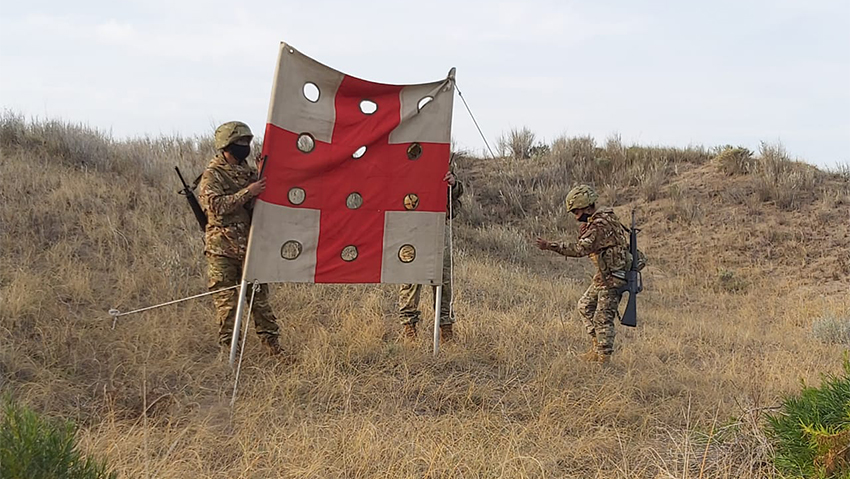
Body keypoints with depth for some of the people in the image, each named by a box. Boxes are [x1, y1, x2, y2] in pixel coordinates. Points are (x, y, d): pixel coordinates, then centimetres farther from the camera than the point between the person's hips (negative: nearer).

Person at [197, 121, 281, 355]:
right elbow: (216, 206, -20)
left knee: (260, 296, 7)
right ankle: (229, 350, 6)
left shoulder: (248, 172, 14)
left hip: (249, 246, 6)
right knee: (226, 302, -1)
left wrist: (265, 181, 3)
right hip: (222, 249, -6)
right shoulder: (212, 175, -6)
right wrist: (247, 192, -22)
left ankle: (273, 345, 11)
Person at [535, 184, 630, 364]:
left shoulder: (600, 225, -23)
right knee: (585, 306, 16)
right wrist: (584, 230, -2)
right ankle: (596, 348, 21)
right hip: (604, 275, 11)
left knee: (603, 317, -6)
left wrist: (551, 246, -34)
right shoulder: (597, 220, 10)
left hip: (612, 276, -11)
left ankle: (604, 358, 1)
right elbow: (585, 246, 16)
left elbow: (581, 249, -33)